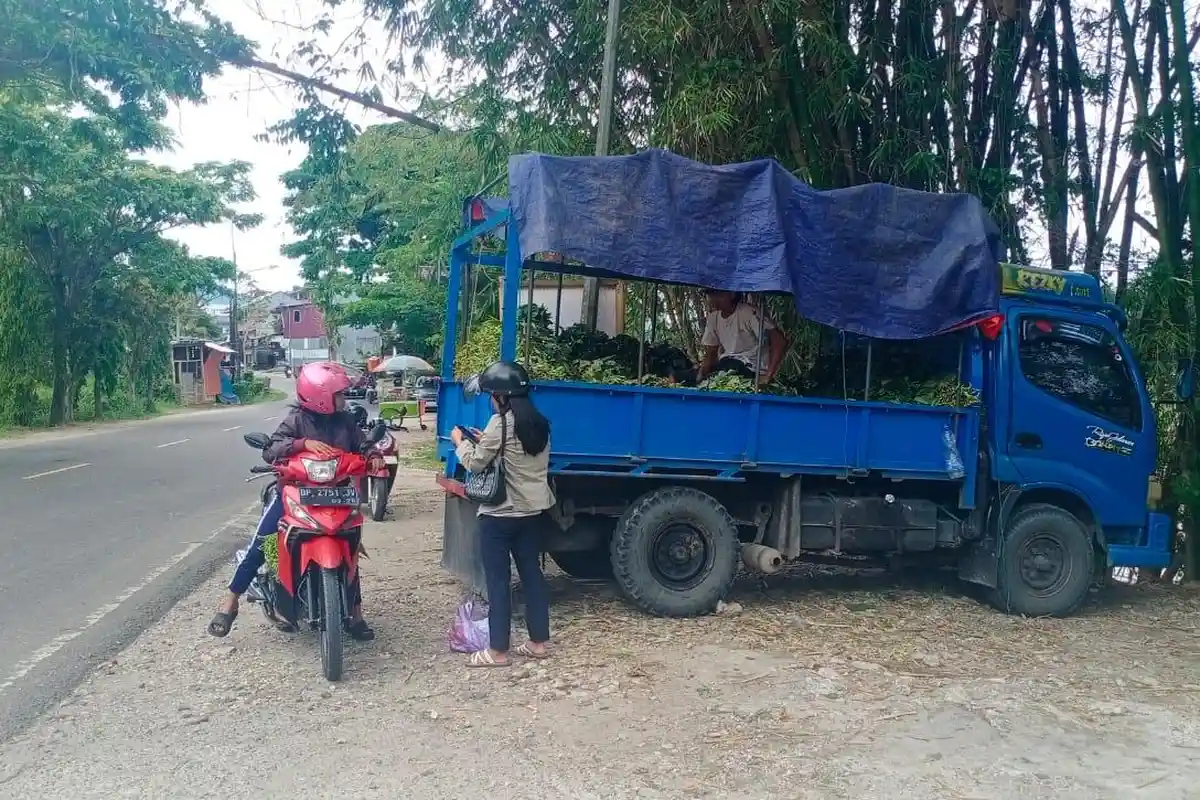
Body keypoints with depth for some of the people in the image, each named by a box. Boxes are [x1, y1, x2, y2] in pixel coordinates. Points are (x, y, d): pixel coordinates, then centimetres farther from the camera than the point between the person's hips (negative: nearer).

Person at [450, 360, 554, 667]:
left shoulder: (501, 423, -15)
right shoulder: (540, 424, 7)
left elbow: (475, 463, -10)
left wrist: (460, 441, 8)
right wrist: (485, 441, 18)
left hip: (501, 514, -7)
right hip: (534, 511, 7)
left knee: (498, 581, 0)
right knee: (532, 574, 13)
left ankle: (497, 651, 6)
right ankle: (539, 642, 19)